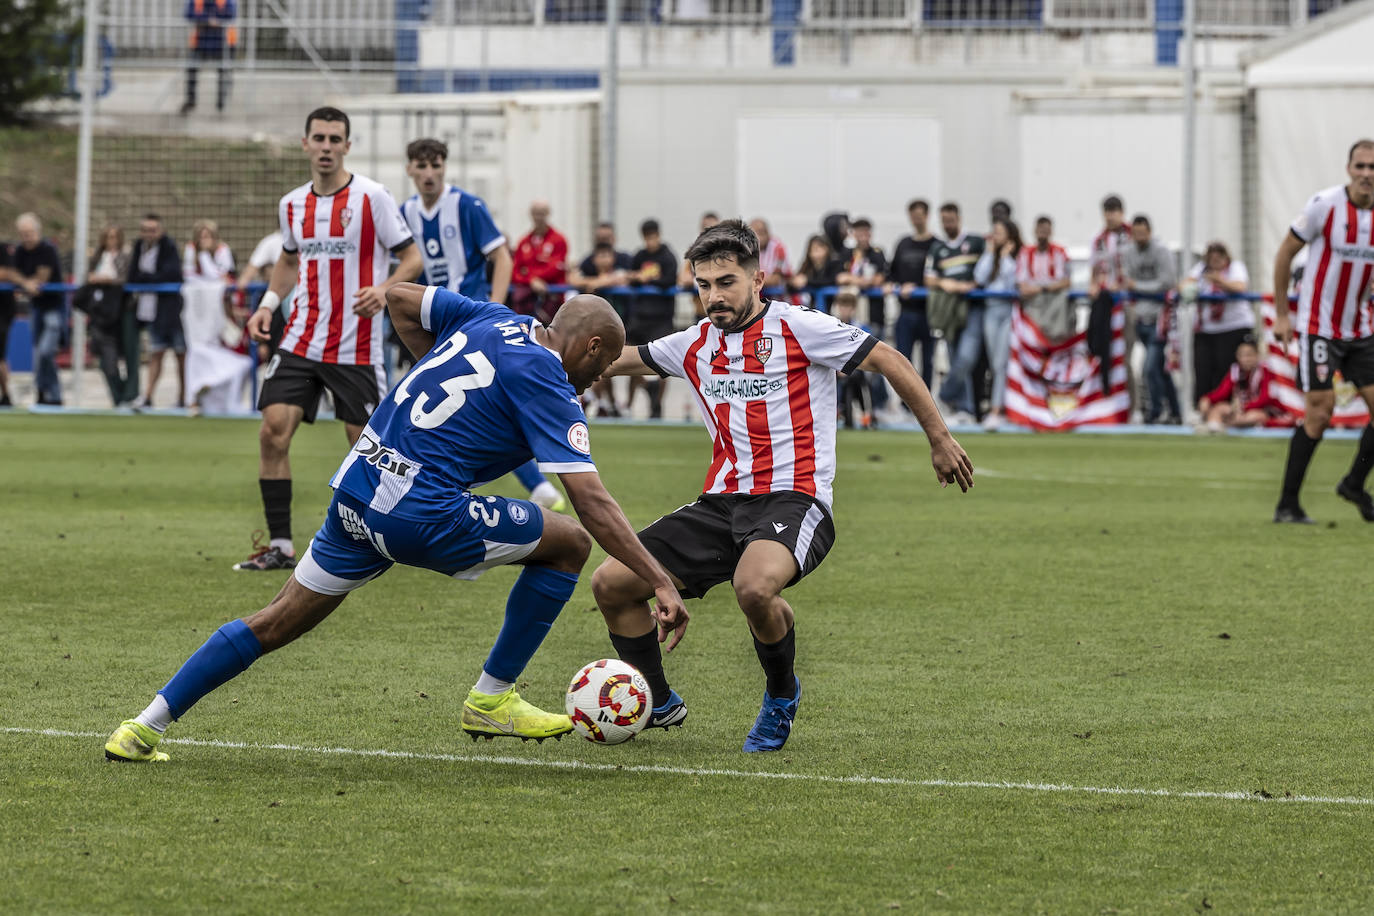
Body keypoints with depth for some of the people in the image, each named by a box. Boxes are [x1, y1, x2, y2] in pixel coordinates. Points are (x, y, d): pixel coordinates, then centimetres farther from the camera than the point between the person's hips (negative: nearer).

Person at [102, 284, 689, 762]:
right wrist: (661, 582, -11)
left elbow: (399, 299, 27)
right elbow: (592, 504, -12)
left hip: (355, 490, 8)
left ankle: (144, 728, 13)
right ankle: (491, 701, 14)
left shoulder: (491, 320, 15)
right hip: (422, 514, -8)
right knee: (569, 543, 8)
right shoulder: (548, 389, -6)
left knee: (278, 622, 17)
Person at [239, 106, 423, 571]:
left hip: (355, 348, -4)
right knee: (273, 430, -9)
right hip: (301, 339, 4)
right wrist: (269, 303, 10)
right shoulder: (292, 205, 8)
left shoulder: (371, 197, -7)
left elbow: (412, 258, -4)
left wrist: (383, 289, -23)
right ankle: (280, 545, -3)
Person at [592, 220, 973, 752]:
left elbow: (890, 363, 1)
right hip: (723, 504, 7)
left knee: (754, 586, -38)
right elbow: (627, 360, 33)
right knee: (610, 583, -4)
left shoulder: (797, 328, -4)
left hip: (793, 500, -6)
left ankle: (782, 695, -7)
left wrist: (940, 441, 3)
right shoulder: (696, 344, 13)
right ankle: (659, 705, 19)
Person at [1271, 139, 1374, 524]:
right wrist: (1281, 314, -3)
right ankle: (1287, 505, 0)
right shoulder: (1324, 205, -13)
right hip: (1319, 328, -5)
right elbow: (1285, 253, -4)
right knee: (1319, 412, -10)